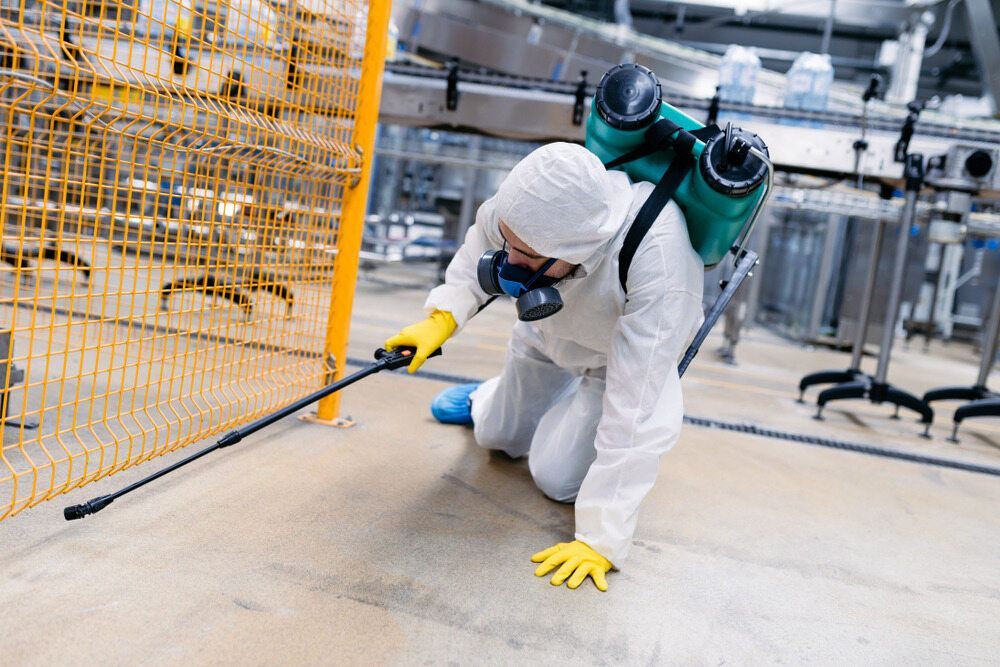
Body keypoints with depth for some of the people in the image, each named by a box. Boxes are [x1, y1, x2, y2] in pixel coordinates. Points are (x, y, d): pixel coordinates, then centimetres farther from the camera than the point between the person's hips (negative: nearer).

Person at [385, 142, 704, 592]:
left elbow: (634, 408, -44)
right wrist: (444, 316, -24)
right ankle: (486, 399, 54)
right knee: (497, 437, 19)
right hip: (548, 335, 4)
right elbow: (481, 243, -9)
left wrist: (601, 539, -42)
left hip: (623, 358, -4)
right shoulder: (535, 206, -35)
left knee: (557, 478, -11)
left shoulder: (659, 263, -47)